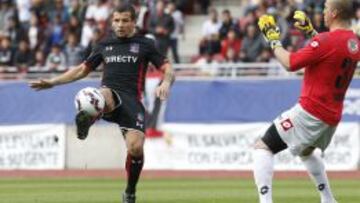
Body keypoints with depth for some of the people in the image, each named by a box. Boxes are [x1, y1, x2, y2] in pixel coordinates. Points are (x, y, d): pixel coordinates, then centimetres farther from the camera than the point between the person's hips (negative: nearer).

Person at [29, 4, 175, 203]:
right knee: (104, 94, -40)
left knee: (136, 147, -17)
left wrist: (165, 83, -17)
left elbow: (168, 69, 7)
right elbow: (82, 69, 30)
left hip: (131, 100, -1)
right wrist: (52, 82, 23)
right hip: (109, 95, 1)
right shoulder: (105, 45, 20)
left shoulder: (145, 44, 12)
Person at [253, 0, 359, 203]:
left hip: (310, 112, -9)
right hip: (333, 116, 9)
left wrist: (274, 40, -2)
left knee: (263, 147, -6)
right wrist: (311, 30, 25)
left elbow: (290, 63, -16)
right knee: (306, 151, 36)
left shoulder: (327, 40, -20)